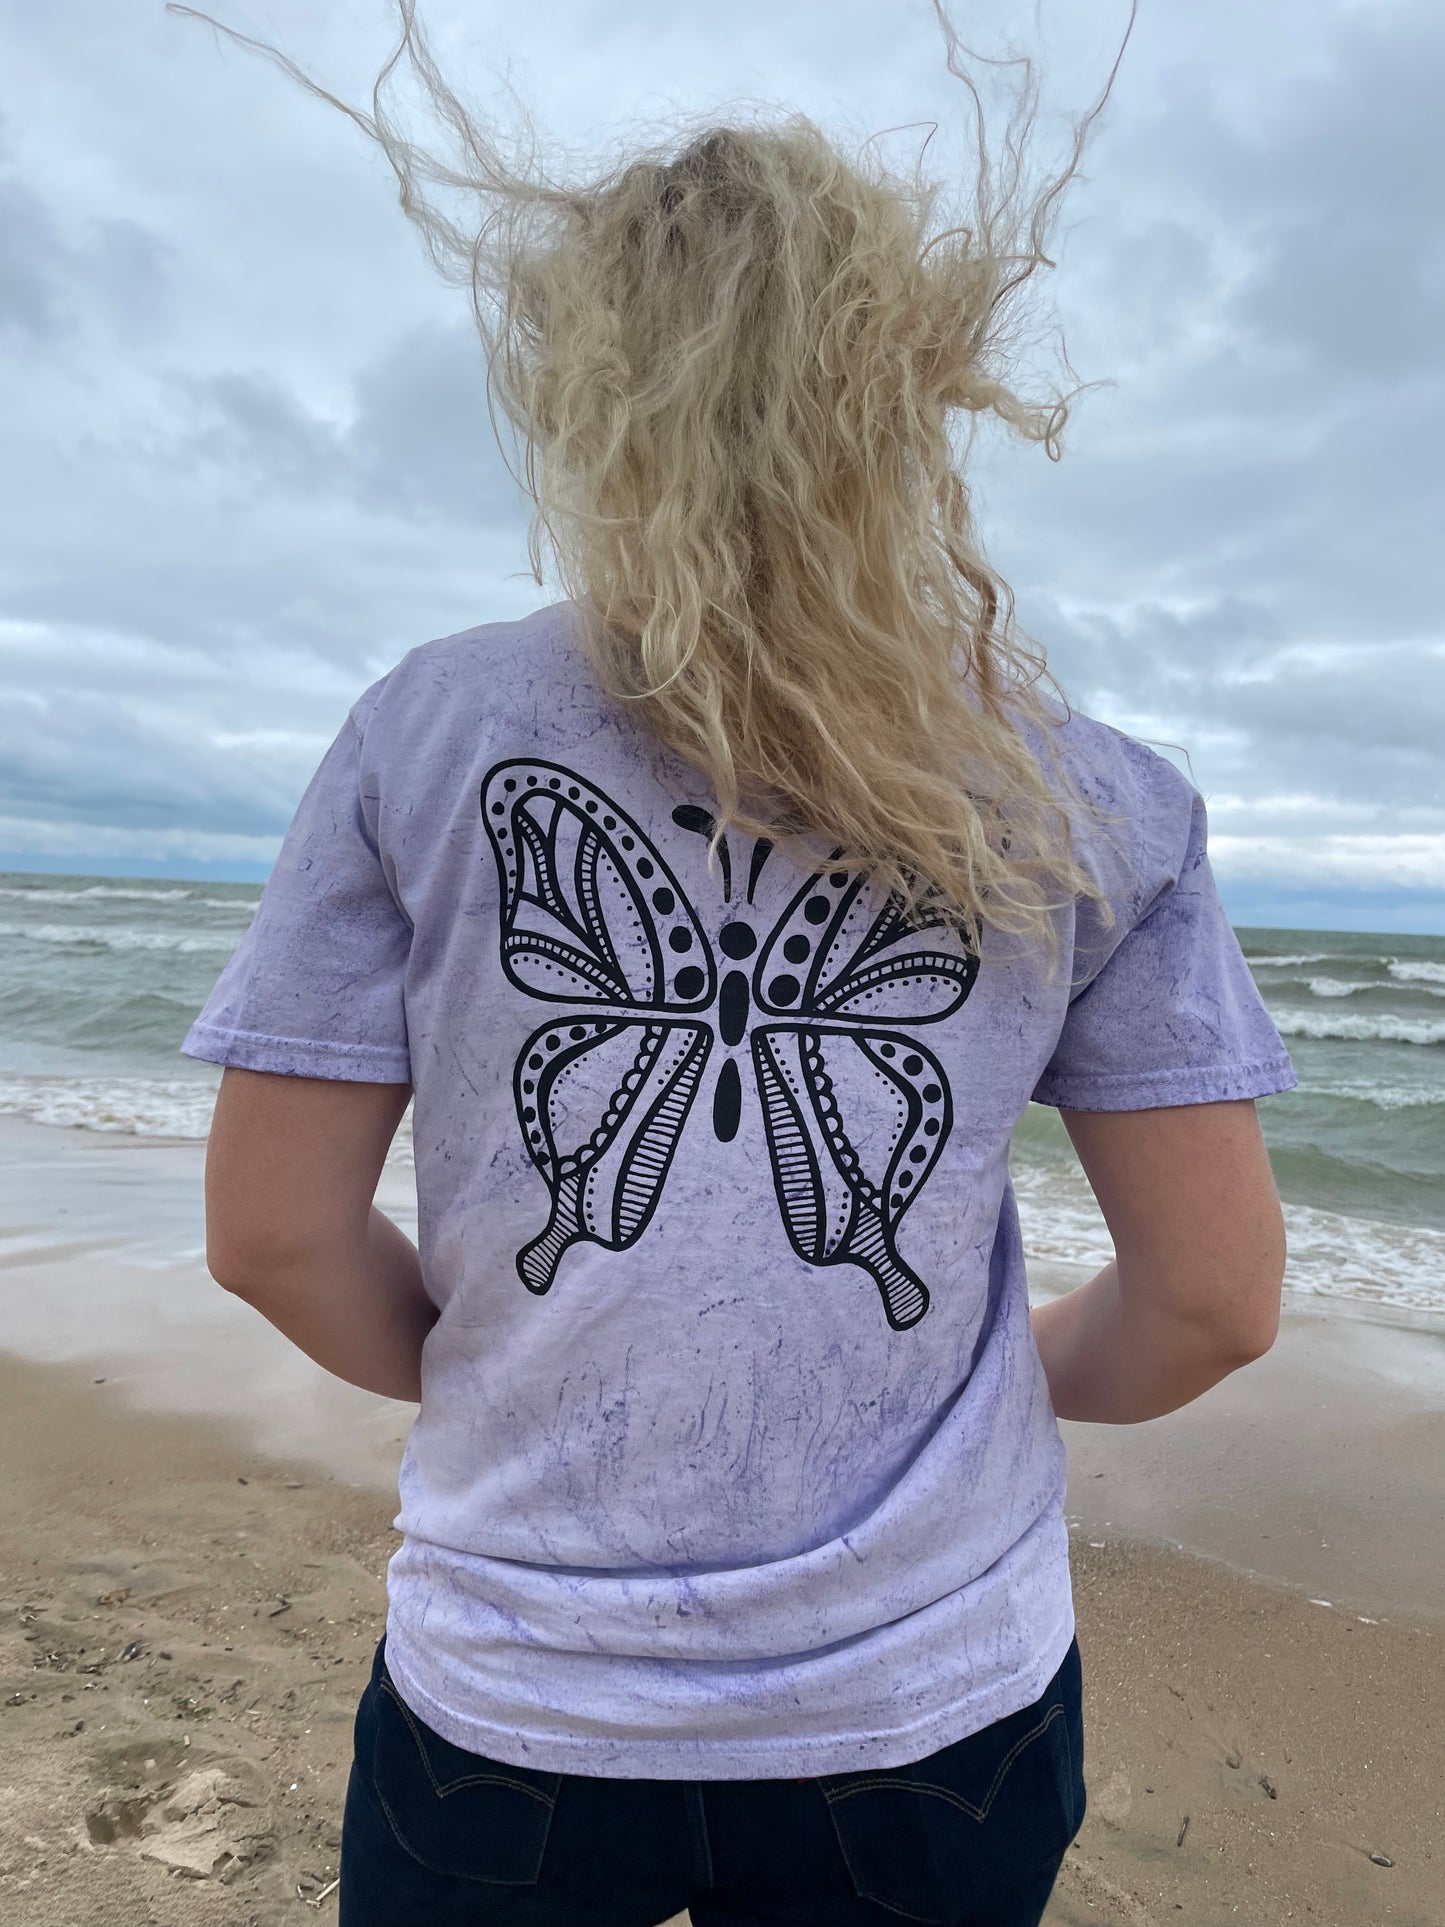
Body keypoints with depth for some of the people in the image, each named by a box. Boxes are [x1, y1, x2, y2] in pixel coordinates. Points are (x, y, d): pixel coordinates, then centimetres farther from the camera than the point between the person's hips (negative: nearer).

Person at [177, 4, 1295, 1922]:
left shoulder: (424, 734, -11)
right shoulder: (1093, 802, -9)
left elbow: (275, 1232, -8)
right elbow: (1215, 1296, -5)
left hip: (513, 1698, 0)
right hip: (936, 1704, 1)